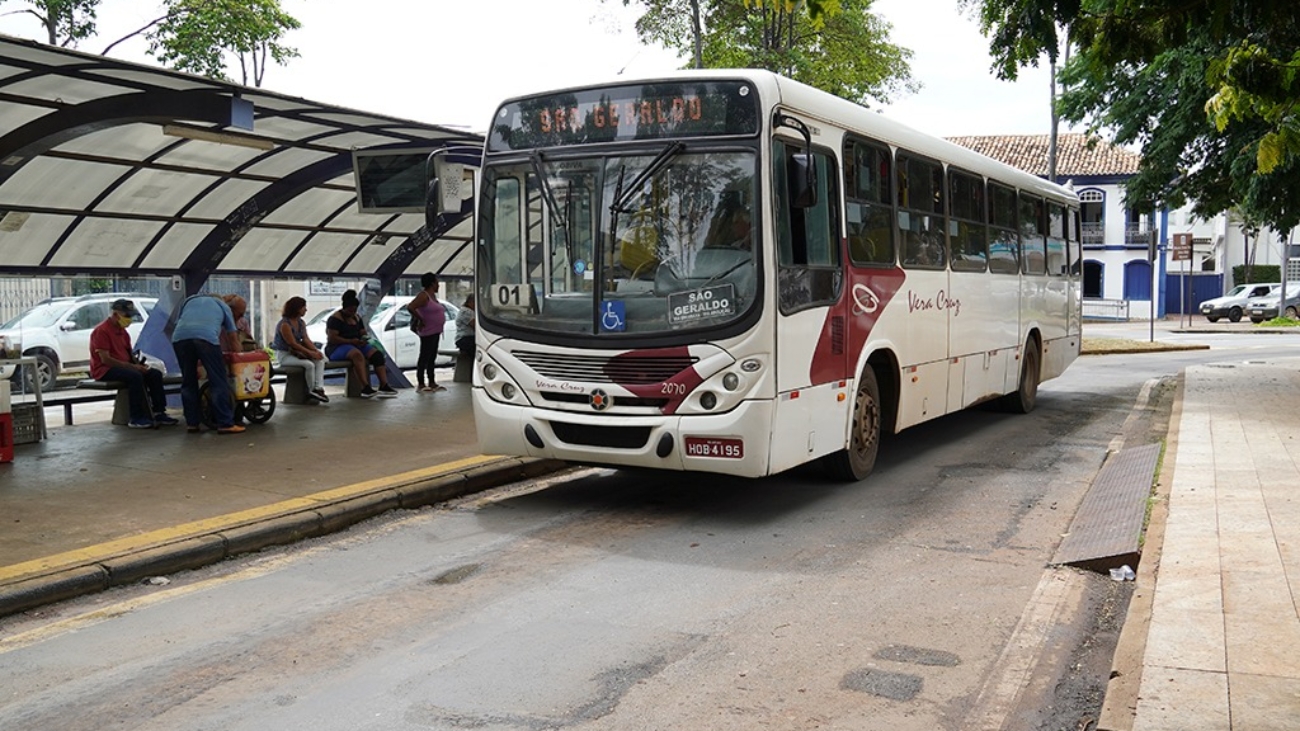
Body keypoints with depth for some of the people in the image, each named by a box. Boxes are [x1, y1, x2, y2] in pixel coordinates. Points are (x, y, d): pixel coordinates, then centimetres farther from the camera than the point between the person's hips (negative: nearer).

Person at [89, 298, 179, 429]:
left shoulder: (123, 332, 16)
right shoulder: (101, 331, -13)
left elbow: (129, 354, 21)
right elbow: (105, 359, -21)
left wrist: (138, 364, -3)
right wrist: (132, 366, -23)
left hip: (123, 366, 9)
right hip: (104, 370, -9)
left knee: (155, 374, -8)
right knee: (135, 376, -34)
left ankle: (158, 413, -9)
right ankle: (136, 419, -31)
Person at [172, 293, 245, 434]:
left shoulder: (191, 300, 38)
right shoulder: (224, 306, 31)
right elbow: (233, 339, 30)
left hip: (180, 336, 3)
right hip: (207, 337, -3)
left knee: (188, 382, 14)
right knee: (218, 382, 1)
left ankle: (192, 423, 17)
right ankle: (225, 423, -2)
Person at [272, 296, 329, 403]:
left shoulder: (301, 323, 10)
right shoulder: (285, 324, -17)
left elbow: (306, 339, 2)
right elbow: (293, 344, -22)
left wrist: (316, 351, -16)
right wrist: (310, 353, -24)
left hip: (296, 353, 9)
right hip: (284, 354, -9)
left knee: (320, 359, -11)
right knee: (309, 364, -28)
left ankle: (318, 388, -21)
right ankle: (311, 391, -13)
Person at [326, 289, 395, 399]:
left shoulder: (356, 318, 17)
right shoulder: (335, 319, -7)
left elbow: (363, 333, 22)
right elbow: (331, 338, -16)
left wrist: (364, 338, -3)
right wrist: (351, 341, -22)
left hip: (356, 345, 8)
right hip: (337, 348, -8)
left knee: (377, 353, -18)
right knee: (357, 354, -39)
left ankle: (384, 385, -30)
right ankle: (365, 388, -49)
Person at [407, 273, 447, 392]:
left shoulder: (433, 295, 14)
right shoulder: (423, 295, -15)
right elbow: (410, 307, -25)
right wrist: (420, 320, -17)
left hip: (435, 332, 10)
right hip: (428, 332, -10)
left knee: (432, 357, 13)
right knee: (424, 357, -7)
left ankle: (432, 383, 19)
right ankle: (421, 384, -5)